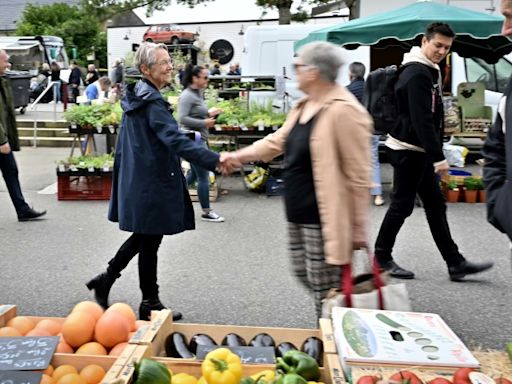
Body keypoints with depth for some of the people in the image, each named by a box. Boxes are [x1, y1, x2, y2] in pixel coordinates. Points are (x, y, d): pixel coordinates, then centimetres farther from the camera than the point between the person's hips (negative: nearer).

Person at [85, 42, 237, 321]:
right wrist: (215, 160, -41)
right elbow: (175, 140, -32)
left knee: (143, 237, 21)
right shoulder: (152, 102, -20)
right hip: (152, 183, -9)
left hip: (136, 180, 9)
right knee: (149, 242, 3)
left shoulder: (135, 96, 11)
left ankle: (105, 280, 30)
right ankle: (150, 304, 17)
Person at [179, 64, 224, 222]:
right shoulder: (187, 96, -15)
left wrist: (209, 114, 8)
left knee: (194, 174, 18)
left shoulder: (198, 94, 13)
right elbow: (182, 119, -24)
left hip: (199, 139, 10)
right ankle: (206, 212, 6)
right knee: (203, 177, -3)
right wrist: (204, 122, -23)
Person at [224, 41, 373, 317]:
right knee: (303, 274, 21)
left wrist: (359, 227, -17)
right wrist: (237, 156, 19)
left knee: (326, 290, 2)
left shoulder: (344, 111, -20)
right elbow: (277, 141, 21)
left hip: (325, 218, -10)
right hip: (299, 214, 10)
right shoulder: (304, 106, 10)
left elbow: (358, 174, -19)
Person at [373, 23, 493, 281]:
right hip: (408, 151, -10)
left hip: (420, 151, 10)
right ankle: (382, 258, 14)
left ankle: (455, 263, 16)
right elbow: (421, 120, -26)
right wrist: (438, 157, -27)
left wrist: (435, 154, 19)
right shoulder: (417, 74, -18)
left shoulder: (428, 71, 14)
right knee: (402, 205, -1)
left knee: (435, 205, 10)